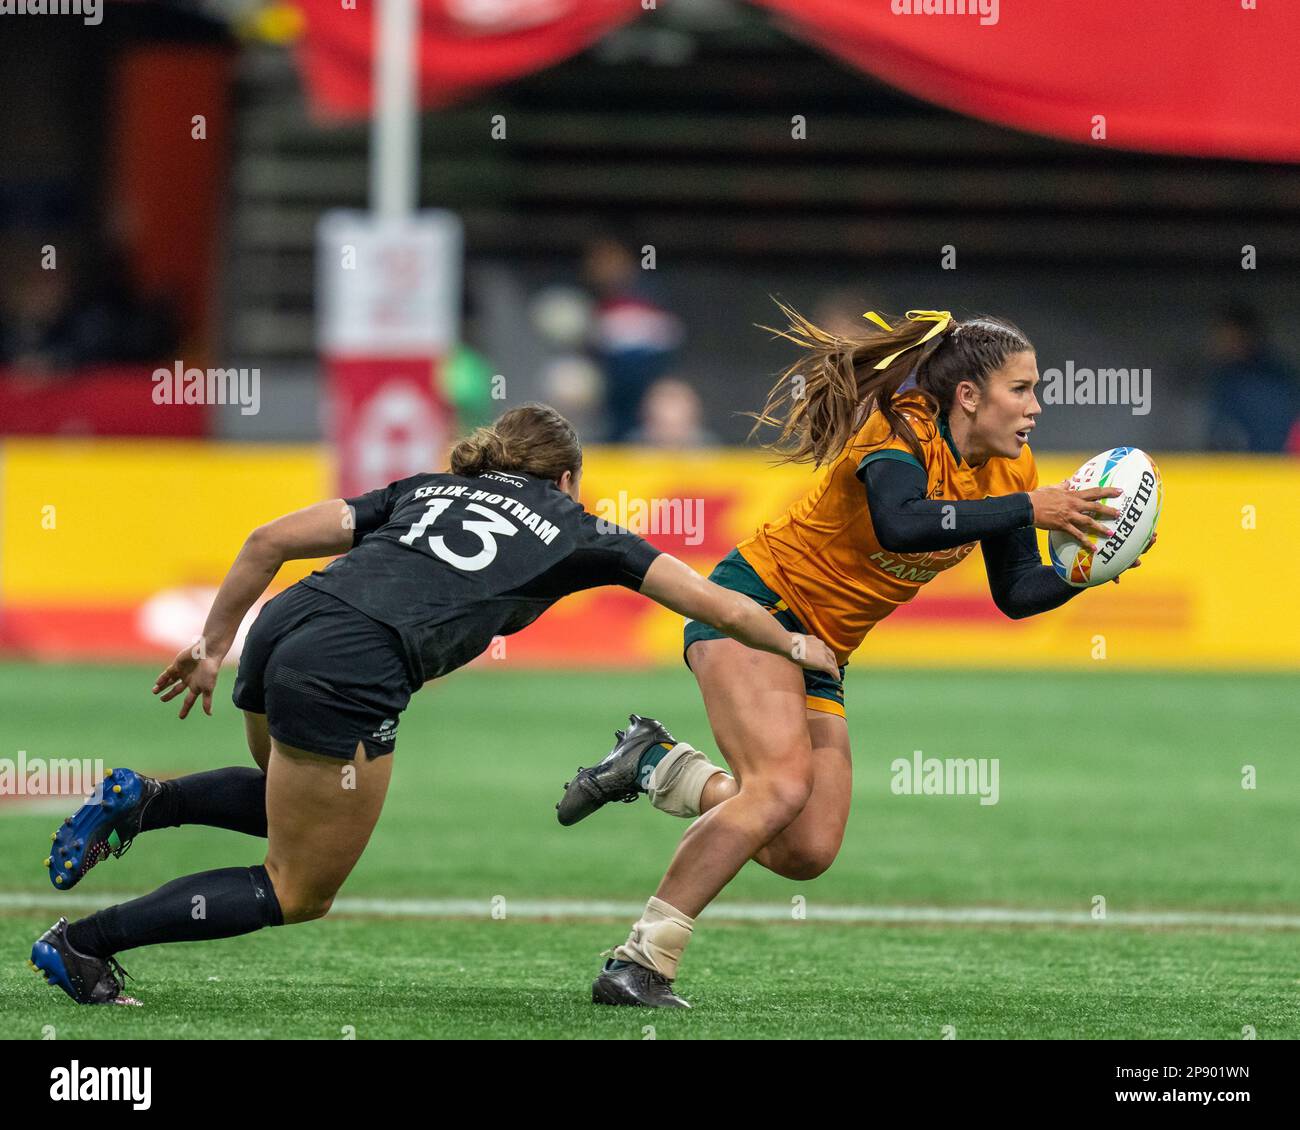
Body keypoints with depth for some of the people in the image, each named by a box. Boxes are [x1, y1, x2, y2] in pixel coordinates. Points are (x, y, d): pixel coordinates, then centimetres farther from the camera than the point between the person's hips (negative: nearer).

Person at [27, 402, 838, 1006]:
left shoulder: (427, 491, 28)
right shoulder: (574, 531, 19)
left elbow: (271, 541, 20)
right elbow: (706, 600, 23)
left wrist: (212, 648, 25)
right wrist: (793, 647, 39)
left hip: (283, 628, 6)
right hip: (352, 672, -6)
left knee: (301, 805, 35)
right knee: (299, 895, 9)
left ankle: (141, 802, 11)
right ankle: (79, 946, 1)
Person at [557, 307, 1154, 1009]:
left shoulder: (1008, 469, 2)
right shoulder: (900, 433, -21)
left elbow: (1015, 593, 7)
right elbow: (900, 525, -42)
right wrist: (1028, 509, -40)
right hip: (754, 603, -8)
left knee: (807, 852, -5)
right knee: (784, 785, -28)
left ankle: (657, 765, 15)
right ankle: (639, 963, -22)